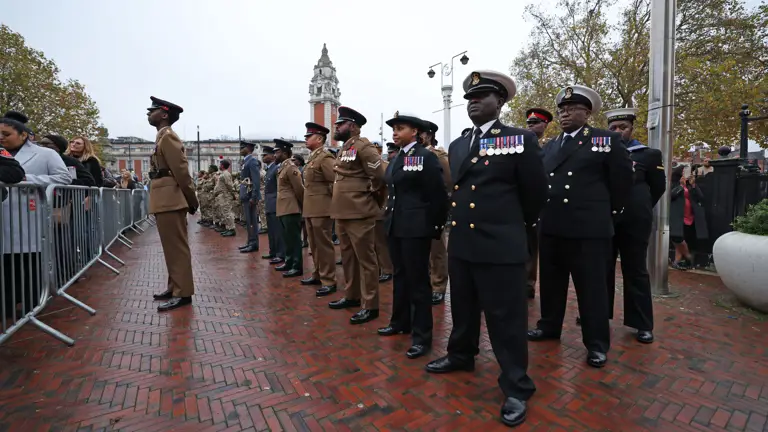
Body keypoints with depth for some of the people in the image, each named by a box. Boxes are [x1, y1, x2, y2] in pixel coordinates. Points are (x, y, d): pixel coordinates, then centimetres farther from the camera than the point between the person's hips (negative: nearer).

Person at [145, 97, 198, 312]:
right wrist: (190, 200, 16)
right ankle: (174, 287, 25)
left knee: (177, 248, -6)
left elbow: (181, 171, -16)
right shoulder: (163, 137, 20)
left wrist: (192, 201, -13)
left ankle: (183, 293, 0)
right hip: (165, 201, 10)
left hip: (170, 201, -10)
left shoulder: (168, 136, -10)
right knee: (171, 248, 15)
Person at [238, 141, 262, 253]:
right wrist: (242, 195, 16)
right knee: (249, 220, 14)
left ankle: (254, 244, 0)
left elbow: (257, 180, -19)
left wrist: (254, 197, -22)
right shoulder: (246, 161, 17)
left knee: (252, 220, -5)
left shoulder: (253, 161, -12)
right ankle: (250, 242, 21)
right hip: (246, 195, 10)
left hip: (250, 196, -10)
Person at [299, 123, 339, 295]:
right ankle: (318, 274, 30)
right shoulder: (312, 158, 16)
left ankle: (329, 281, 4)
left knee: (324, 245, -4)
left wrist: (331, 201, -10)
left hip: (321, 208, -10)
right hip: (310, 208, 10)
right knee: (314, 245, 18)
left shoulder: (325, 157, -14)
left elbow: (335, 182, -20)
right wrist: (305, 205, 16)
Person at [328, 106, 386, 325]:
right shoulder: (343, 149, 16)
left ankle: (370, 305, 7)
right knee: (348, 257, 17)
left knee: (365, 258, -2)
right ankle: (351, 296, 31)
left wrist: (371, 196, -4)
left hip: (359, 213, -9)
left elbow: (379, 176, -17)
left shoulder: (363, 146, -12)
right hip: (342, 212, 10)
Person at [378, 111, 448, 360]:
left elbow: (438, 195, -11)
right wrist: (391, 218, 13)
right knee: (400, 275, 17)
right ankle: (400, 322, 33)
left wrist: (436, 226, -9)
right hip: (395, 226, 8)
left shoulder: (426, 157, -10)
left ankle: (422, 335, 9)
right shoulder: (396, 159, 14)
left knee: (418, 279, -1)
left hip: (416, 228, -8)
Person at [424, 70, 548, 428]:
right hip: (460, 243, 6)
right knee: (462, 308, 21)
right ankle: (461, 355, 43)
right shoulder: (457, 146, 13)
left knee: (506, 318, 3)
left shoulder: (520, 140, -4)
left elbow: (536, 193, 2)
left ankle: (516, 388, 20)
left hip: (501, 245, -6)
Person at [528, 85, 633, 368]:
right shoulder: (549, 146, 15)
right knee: (550, 282, 15)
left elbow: (622, 181, 2)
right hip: (551, 227, 5)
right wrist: (543, 214, 12)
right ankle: (550, 326, 32)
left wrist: (606, 212, 6)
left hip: (589, 228, -5)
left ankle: (597, 343, 17)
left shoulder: (608, 141, 0)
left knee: (592, 287, 4)